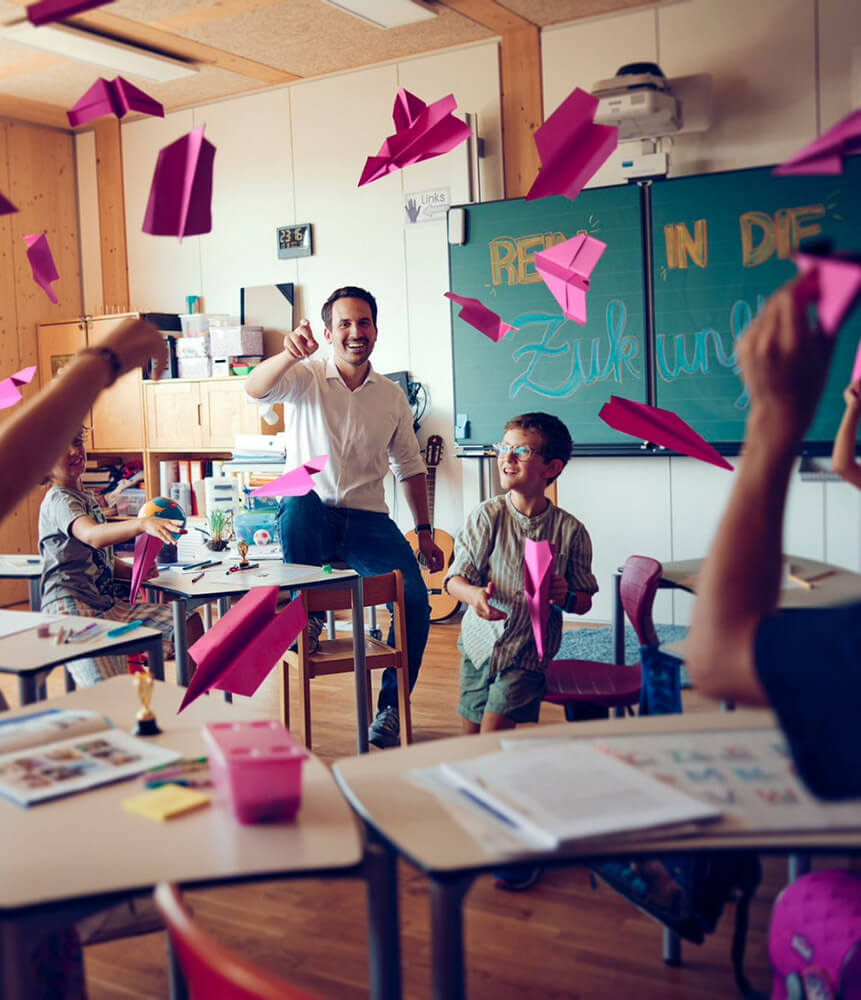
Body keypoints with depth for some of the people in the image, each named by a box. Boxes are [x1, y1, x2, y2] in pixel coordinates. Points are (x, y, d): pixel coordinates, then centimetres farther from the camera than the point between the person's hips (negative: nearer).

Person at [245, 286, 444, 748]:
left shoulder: (392, 396, 12)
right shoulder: (305, 377, 1)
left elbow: (410, 466, 19)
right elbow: (255, 389, -20)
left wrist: (424, 532, 13)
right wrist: (290, 353, -41)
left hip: (367, 521, 3)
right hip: (310, 520, -2)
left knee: (416, 601, -17)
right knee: (298, 501, -38)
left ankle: (390, 708, 4)